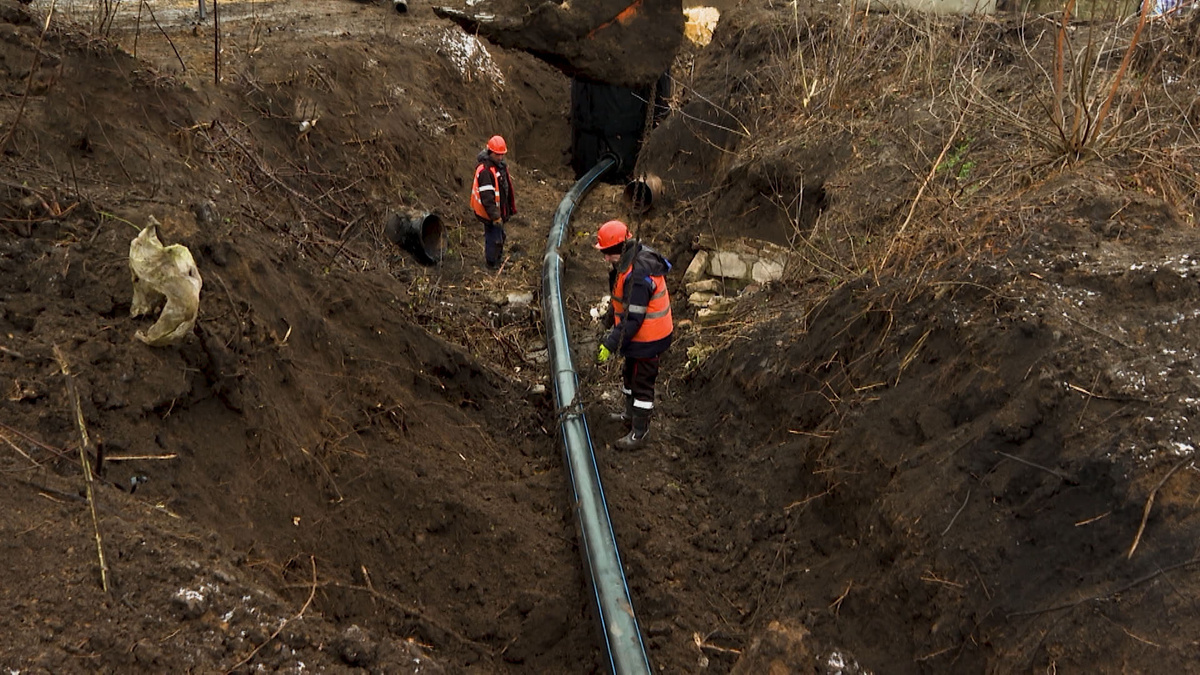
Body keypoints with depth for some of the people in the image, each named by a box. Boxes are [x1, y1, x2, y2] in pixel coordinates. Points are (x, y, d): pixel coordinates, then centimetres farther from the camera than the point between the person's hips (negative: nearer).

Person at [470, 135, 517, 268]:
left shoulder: (501, 165, 5)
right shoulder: (484, 170, -26)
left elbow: (507, 188, 18)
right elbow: (487, 197, -28)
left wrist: (511, 207, 22)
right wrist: (495, 216, -27)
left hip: (500, 210, 9)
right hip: (490, 212, -9)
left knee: (500, 236, 23)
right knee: (495, 239, 0)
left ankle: (499, 258, 42)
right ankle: (492, 264, 17)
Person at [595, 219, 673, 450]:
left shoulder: (638, 275, -33)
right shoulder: (633, 259, -1)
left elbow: (632, 319, -30)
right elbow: (622, 299, 16)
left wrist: (610, 344, -26)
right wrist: (610, 318, 27)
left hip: (647, 339, -10)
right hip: (640, 334, 10)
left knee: (642, 383, 4)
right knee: (629, 374, 27)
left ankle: (639, 432, 19)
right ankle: (631, 414, 47)